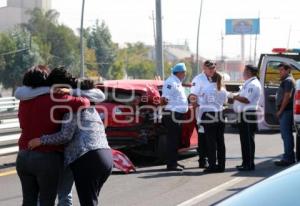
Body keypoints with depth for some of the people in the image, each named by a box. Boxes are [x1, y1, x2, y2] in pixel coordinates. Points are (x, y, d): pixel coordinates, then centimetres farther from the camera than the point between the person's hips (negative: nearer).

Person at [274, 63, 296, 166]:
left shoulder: (288, 81, -11)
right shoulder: (287, 81, 22)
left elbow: (287, 96, -19)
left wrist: (280, 110, -18)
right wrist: (280, 110, 19)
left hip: (286, 111, -11)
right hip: (286, 111, 11)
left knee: (286, 135, -10)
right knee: (287, 135, 13)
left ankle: (288, 158, -10)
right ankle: (289, 158, 17)